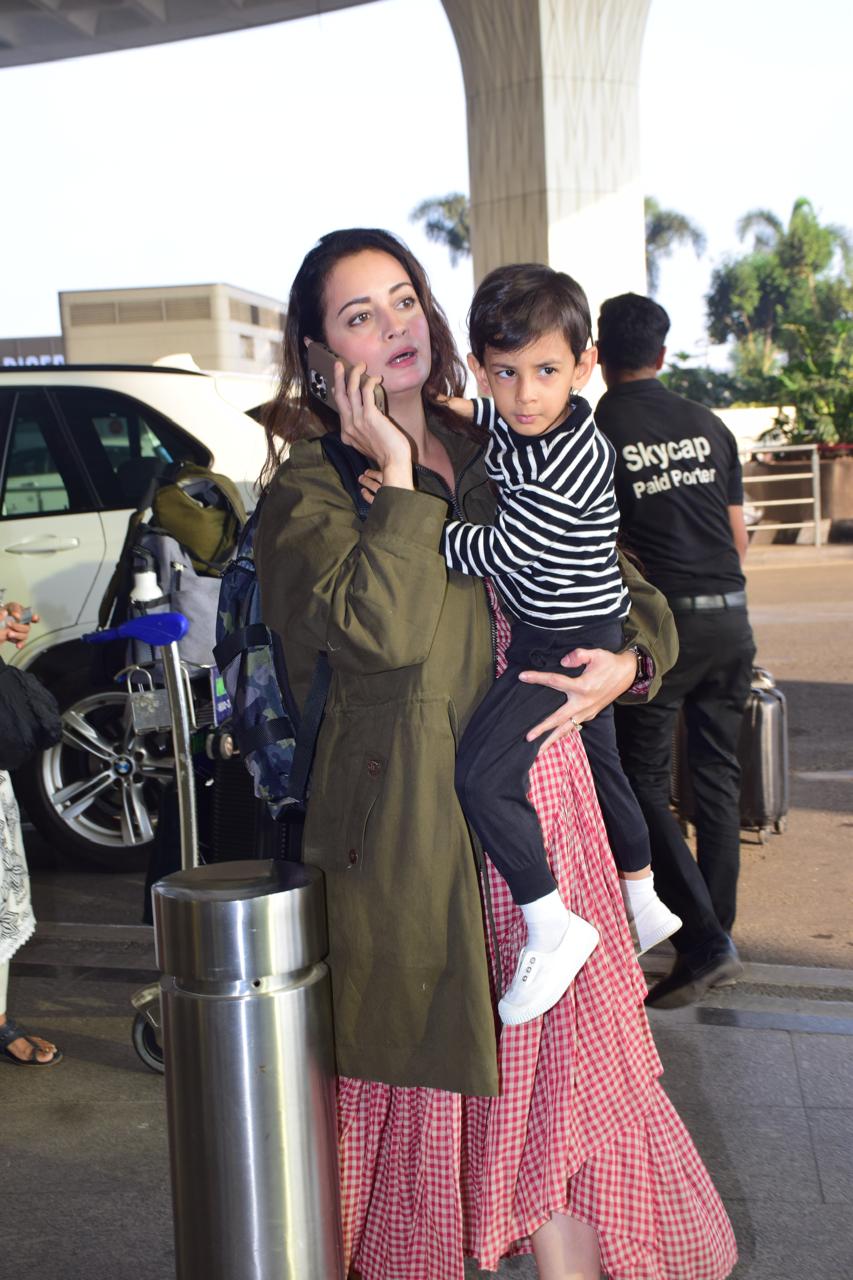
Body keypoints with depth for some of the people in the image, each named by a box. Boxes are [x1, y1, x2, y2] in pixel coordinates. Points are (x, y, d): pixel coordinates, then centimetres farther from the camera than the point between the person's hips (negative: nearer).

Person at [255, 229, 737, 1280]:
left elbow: (630, 589, 17)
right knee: (435, 1073, 7)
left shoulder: (495, 458, 13)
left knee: (562, 1054, 10)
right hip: (421, 828, -5)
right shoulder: (305, 491, -3)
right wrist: (395, 473, -15)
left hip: (542, 795, 5)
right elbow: (384, 628, -22)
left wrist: (627, 661, -3)